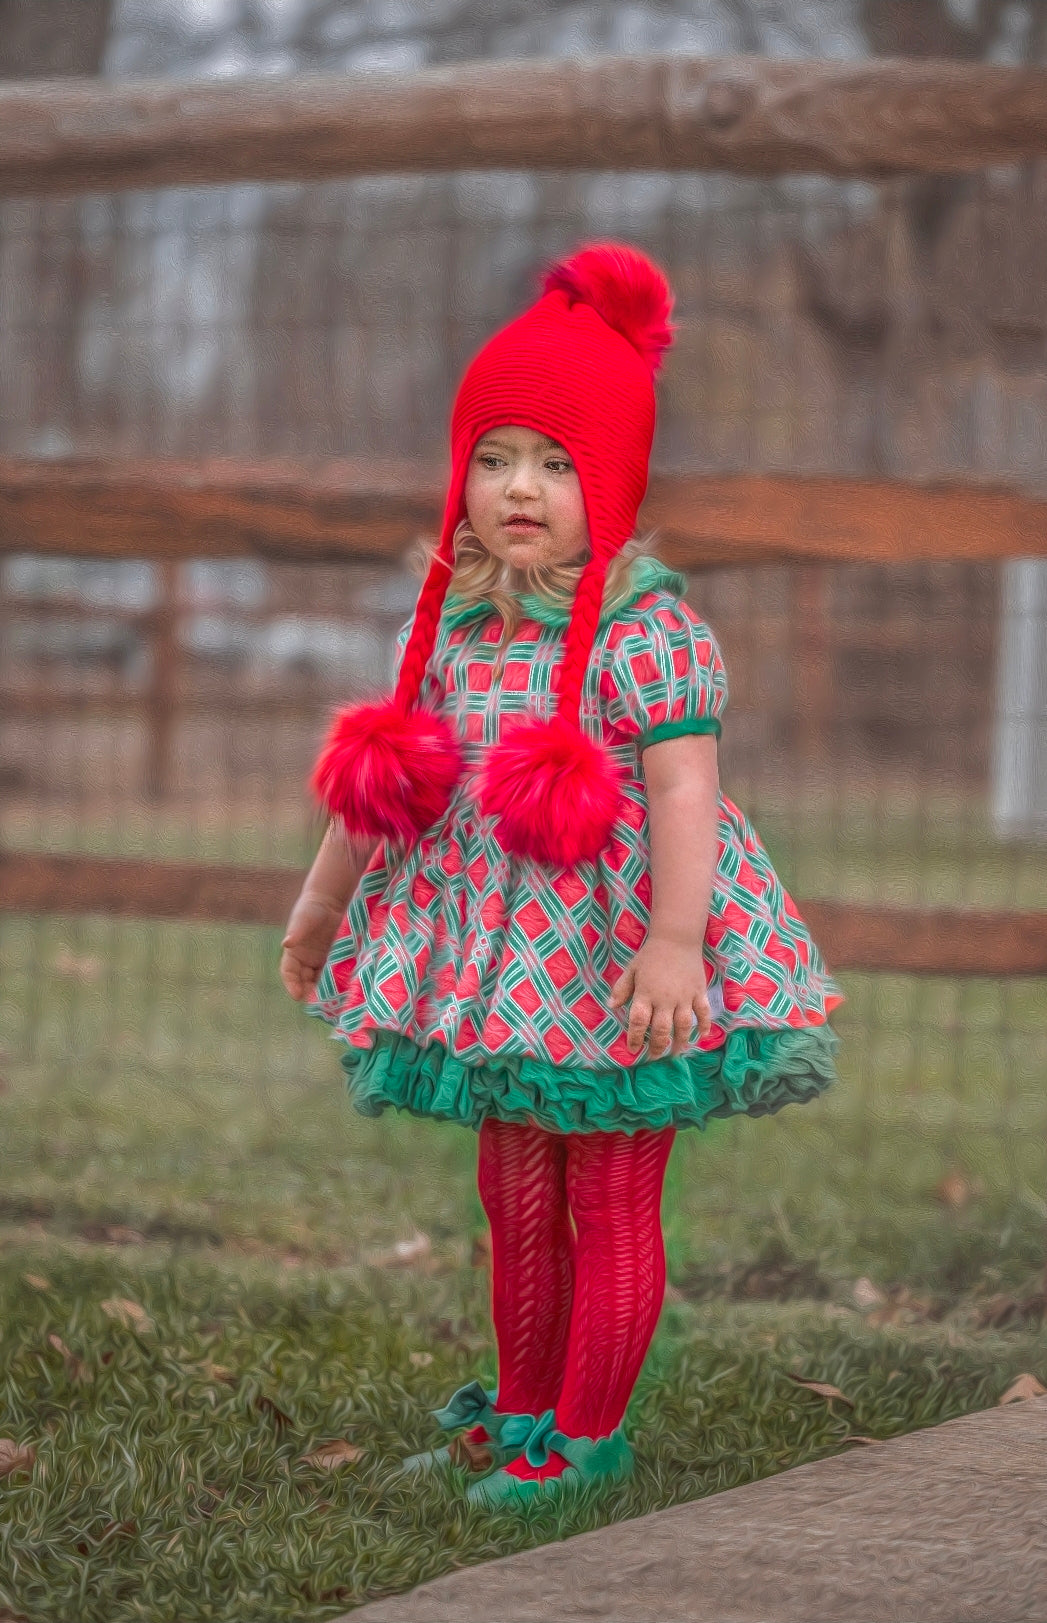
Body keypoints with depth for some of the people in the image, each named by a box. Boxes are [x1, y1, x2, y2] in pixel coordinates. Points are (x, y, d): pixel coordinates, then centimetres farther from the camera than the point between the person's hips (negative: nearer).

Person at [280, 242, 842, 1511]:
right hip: (495, 966, 7)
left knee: (609, 1213, 4)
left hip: (616, 965, -6)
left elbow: (684, 787, -22)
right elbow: (375, 782, 15)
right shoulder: (452, 626, 5)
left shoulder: (647, 631, -15)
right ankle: (520, 1411, 31)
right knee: (515, 1205, 17)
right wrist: (320, 904, 21)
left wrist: (674, 942, -29)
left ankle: (588, 1435, 14)